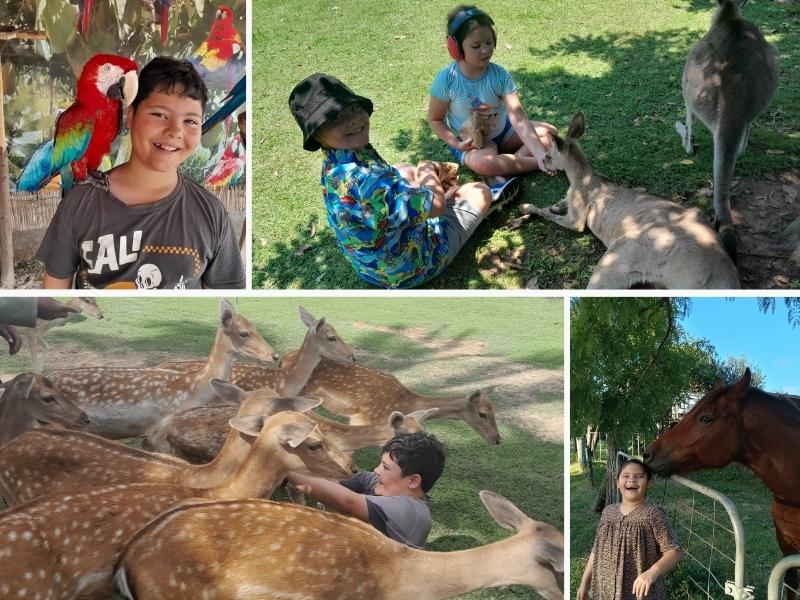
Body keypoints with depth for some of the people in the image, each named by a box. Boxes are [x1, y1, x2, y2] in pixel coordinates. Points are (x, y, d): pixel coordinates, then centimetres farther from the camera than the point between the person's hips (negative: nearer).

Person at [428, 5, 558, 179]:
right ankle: (538, 164, -20)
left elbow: (518, 118, -26)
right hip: (471, 142, -3)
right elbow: (435, 119, -7)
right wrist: (457, 144, -24)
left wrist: (540, 154, -38)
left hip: (502, 132, 4)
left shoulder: (500, 75, -17)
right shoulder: (447, 79, -21)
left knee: (549, 133, -12)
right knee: (483, 163, -37)